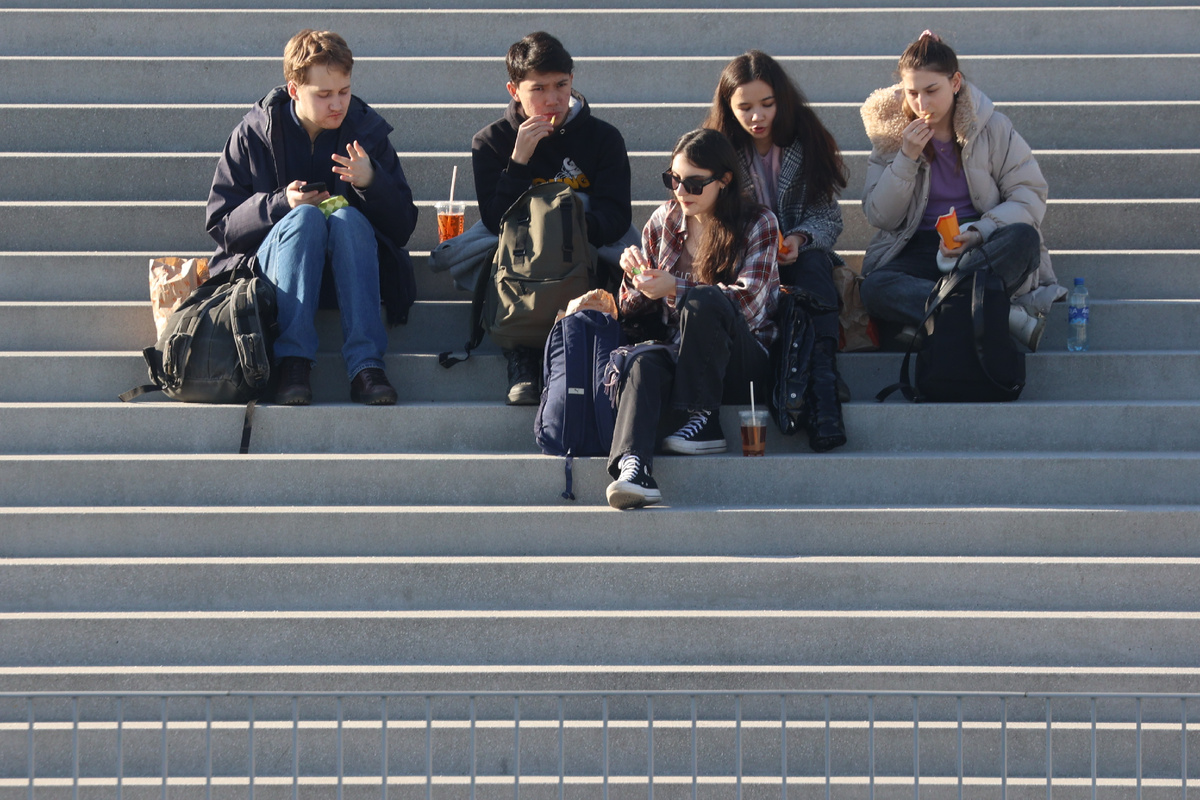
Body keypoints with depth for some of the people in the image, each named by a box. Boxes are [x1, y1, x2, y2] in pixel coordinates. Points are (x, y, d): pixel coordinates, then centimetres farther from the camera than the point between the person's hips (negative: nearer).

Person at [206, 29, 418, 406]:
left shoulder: (367, 130, 4)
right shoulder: (254, 134, 0)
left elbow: (402, 228, 1)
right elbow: (221, 225, -3)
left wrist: (372, 182, -19)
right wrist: (280, 203, -19)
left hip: (345, 272, 1)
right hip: (275, 270, -1)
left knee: (348, 218, -31)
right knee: (306, 217, -31)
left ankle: (366, 365, -41)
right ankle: (292, 361, -39)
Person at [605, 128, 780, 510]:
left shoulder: (758, 224, 2)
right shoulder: (663, 221, 13)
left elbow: (748, 301, -13)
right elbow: (636, 310, 16)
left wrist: (676, 289, -23)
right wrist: (635, 276, -8)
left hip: (742, 362, -3)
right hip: (680, 356, 3)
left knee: (702, 300, -34)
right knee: (645, 362, -34)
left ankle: (704, 421, -25)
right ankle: (632, 466, -56)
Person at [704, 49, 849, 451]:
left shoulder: (808, 140, -1)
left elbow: (828, 217, 0)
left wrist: (800, 238, -21)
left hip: (802, 254, 0)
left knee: (812, 264, -34)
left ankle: (821, 371, -52)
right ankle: (821, 383, -49)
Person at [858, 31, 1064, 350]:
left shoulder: (992, 128, 1)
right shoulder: (890, 131, 3)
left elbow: (1030, 196, -3)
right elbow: (880, 216, 0)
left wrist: (979, 232, -19)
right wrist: (907, 157, -14)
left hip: (983, 246, 0)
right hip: (918, 249, 1)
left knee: (1023, 239, -34)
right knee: (875, 288, -34)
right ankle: (1010, 317, -39)